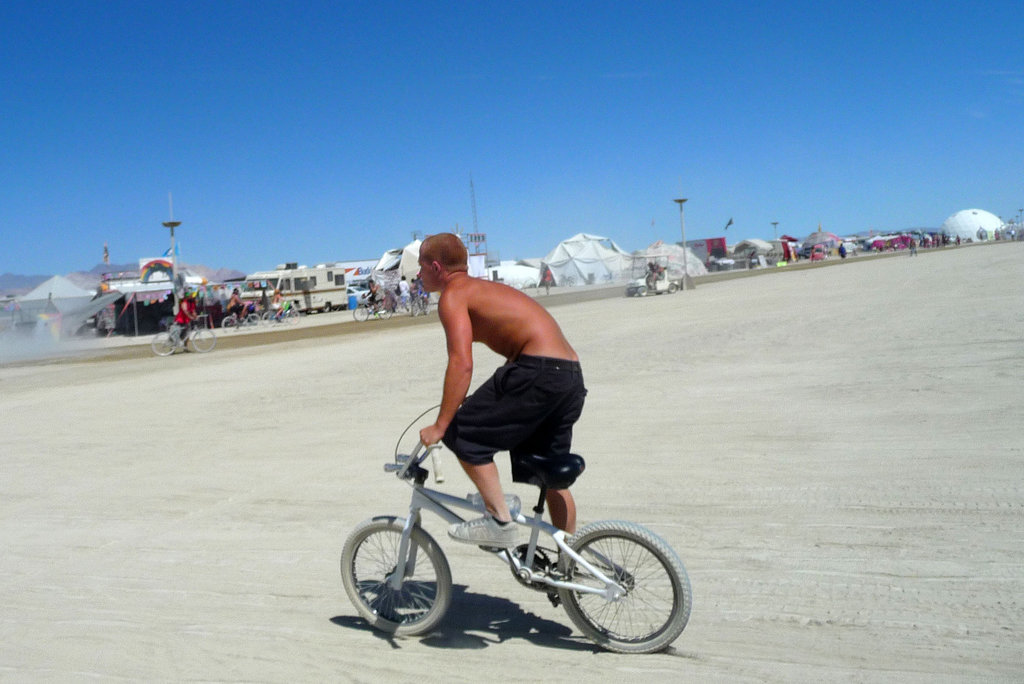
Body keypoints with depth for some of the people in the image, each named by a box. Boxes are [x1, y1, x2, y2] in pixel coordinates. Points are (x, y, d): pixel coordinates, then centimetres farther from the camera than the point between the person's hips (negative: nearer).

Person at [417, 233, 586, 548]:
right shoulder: (484, 288, 26)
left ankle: (500, 521, 0)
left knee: (463, 432, 0)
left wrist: (440, 425, -12)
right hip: (571, 377, 10)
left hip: (539, 370, -10)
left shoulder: (453, 296, -2)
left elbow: (462, 364, -15)